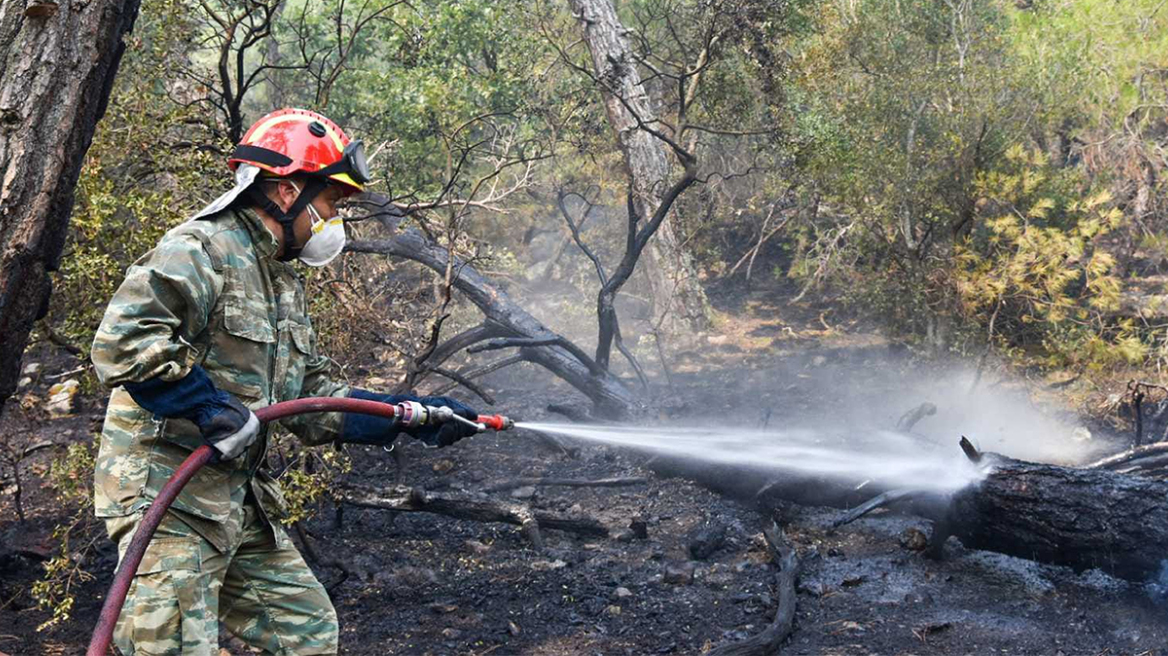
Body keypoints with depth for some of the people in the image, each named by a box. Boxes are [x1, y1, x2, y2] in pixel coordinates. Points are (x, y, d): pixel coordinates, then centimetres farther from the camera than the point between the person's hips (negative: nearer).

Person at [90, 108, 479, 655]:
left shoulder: (285, 283, 17)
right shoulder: (201, 250, -14)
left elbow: (309, 400, 17)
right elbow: (122, 341, -28)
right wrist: (212, 408, -25)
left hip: (240, 502, 10)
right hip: (167, 499, -10)